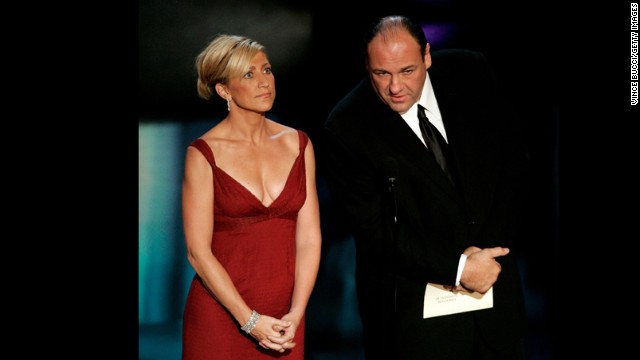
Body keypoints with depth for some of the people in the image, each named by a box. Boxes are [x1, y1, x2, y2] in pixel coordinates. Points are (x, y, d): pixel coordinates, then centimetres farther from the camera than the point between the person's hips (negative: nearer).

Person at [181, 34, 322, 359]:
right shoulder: (204, 155, -7)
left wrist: (295, 315, -9)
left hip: (285, 319, 3)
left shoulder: (298, 144, 4)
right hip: (220, 316, -3)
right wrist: (251, 321, -13)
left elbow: (309, 238, 1)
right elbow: (198, 252, -9)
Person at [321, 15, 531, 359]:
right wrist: (456, 269, -18)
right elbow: (374, 229, -13)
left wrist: (487, 250, -9)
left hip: (493, 283, 3)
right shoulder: (346, 129, -13)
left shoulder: (470, 73, -4)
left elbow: (515, 161, 1)